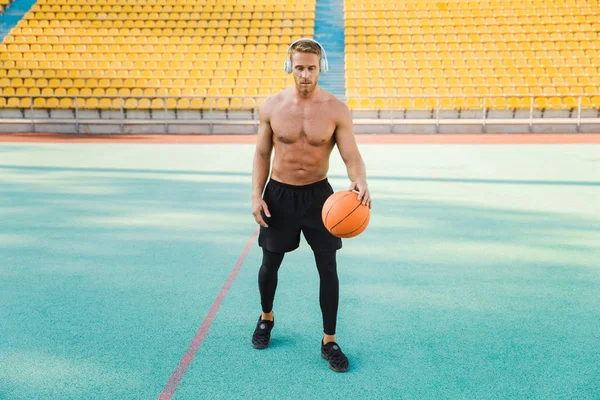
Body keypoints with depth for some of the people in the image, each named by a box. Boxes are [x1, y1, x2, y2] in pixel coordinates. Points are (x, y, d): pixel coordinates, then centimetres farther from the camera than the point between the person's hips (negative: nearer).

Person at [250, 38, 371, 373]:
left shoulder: (337, 110, -11)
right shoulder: (272, 107, -7)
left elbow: (352, 157, -14)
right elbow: (262, 154, 2)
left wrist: (360, 182, -36)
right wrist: (257, 195, -6)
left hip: (318, 194, -1)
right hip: (279, 194, 1)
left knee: (328, 268, 2)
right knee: (270, 264, 13)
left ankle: (329, 341, 19)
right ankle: (266, 318, 43)